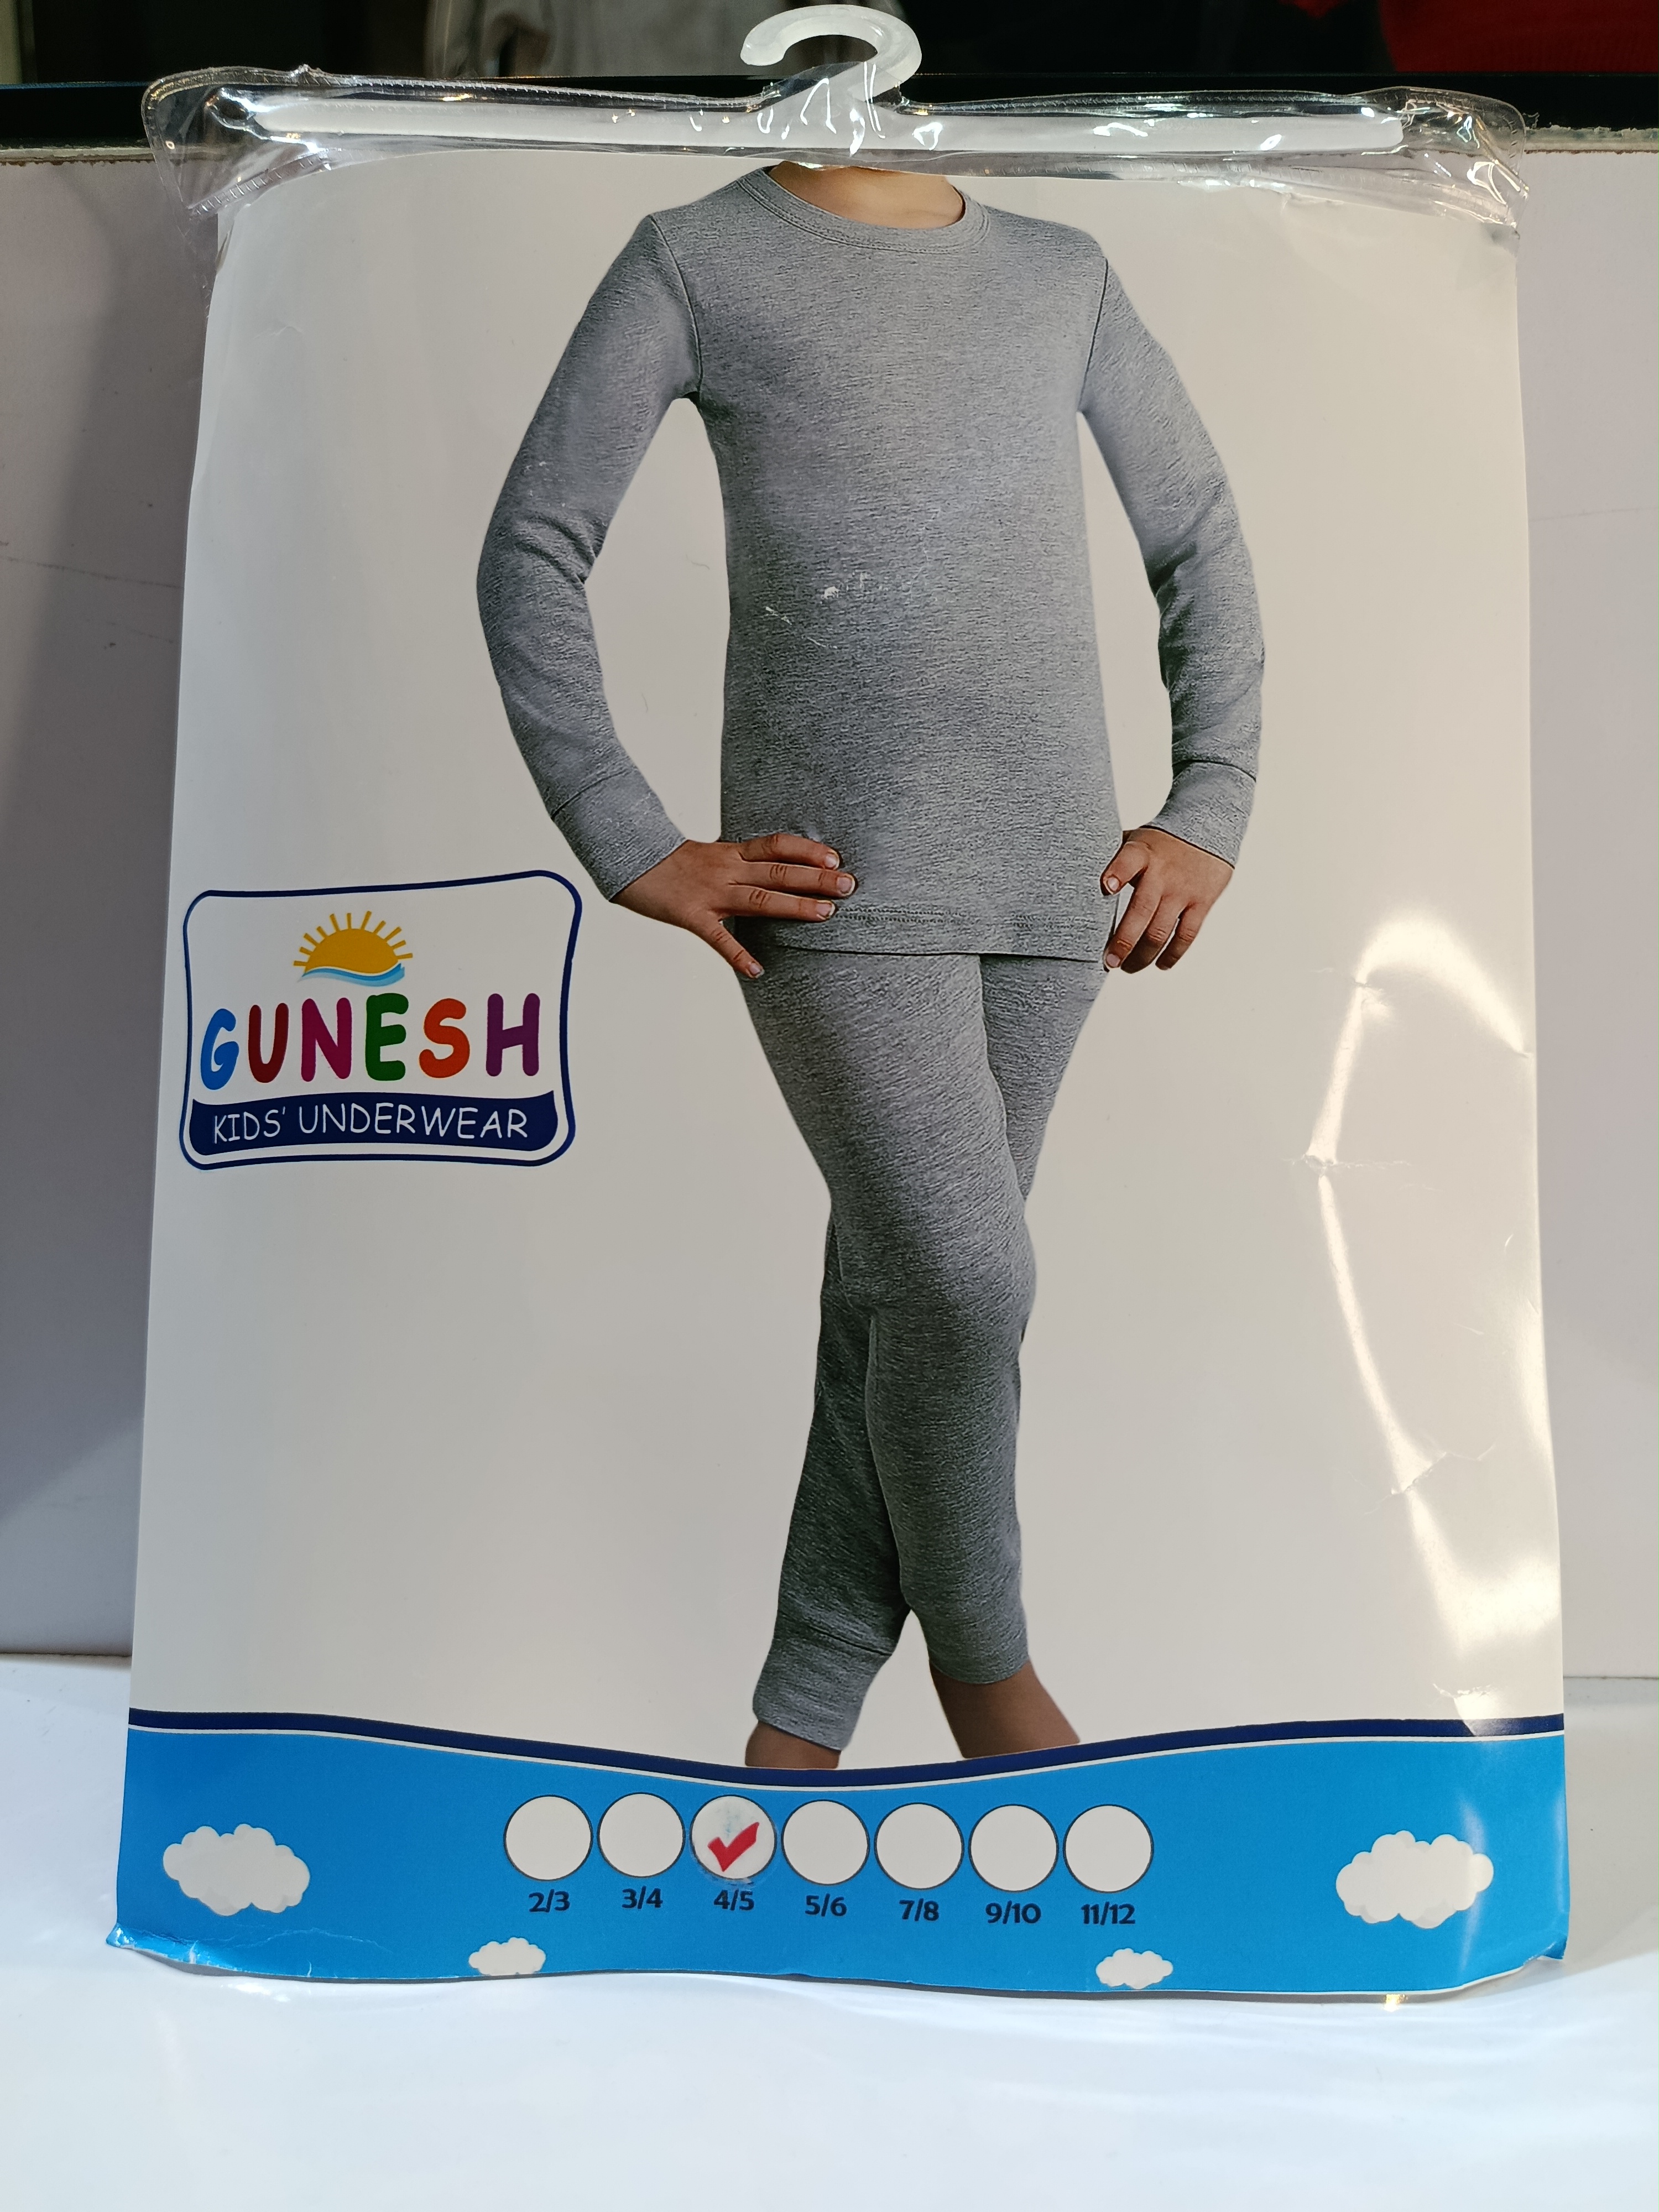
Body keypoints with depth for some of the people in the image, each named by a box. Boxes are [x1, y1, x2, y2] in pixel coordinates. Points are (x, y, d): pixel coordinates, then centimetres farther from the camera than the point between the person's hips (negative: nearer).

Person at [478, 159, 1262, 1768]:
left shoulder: (1062, 276, 18)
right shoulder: (694, 260, 8)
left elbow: (1199, 543, 21)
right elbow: (532, 550, 4)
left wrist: (1211, 817, 9)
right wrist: (627, 848, -5)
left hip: (1050, 881, 4)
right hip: (833, 883, -3)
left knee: (897, 1286, 5)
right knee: (964, 1281, -12)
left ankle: (800, 1723, 20)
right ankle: (981, 1655, 17)